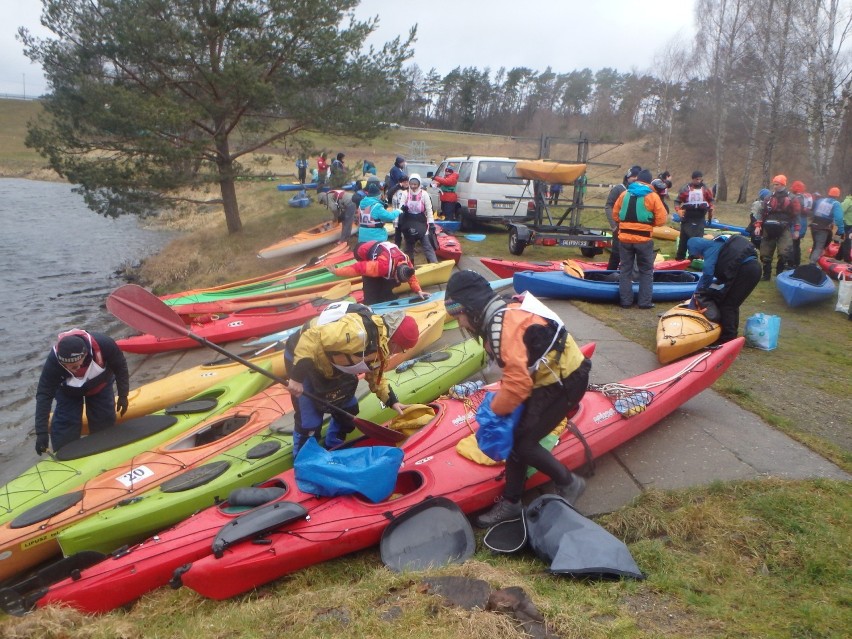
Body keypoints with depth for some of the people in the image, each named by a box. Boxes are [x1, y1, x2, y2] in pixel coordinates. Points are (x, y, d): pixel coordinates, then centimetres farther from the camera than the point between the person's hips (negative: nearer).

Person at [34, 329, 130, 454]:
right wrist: (41, 432, -37)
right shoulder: (53, 361, -41)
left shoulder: (104, 344, -41)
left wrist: (123, 395, -13)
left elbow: (120, 366, -20)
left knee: (105, 425, 7)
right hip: (68, 391, -1)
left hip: (100, 386, 1)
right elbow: (44, 395, -34)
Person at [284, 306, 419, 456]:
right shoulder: (356, 331, -37)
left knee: (347, 411, 12)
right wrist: (297, 377, -36)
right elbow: (311, 338, -39)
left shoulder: (380, 345, -5)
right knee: (309, 422, -7)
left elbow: (375, 375, 13)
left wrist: (392, 401, 7)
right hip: (302, 358, -9)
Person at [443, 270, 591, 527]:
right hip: (546, 378, 10)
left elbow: (518, 382, -29)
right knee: (516, 436, 8)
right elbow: (517, 369, 12)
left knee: (524, 443, -8)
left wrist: (496, 408, -12)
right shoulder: (501, 317, 5)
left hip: (565, 382, -9)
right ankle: (511, 503, 21)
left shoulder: (505, 325, -26)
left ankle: (569, 484, 14)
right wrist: (501, 401, 2)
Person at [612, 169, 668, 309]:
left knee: (625, 269, 13)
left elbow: (615, 213, 10)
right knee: (646, 271, 10)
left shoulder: (624, 194, 4)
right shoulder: (653, 196, -6)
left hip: (624, 238, 3)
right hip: (643, 239, -3)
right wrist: (649, 223, 11)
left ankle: (625, 301, 13)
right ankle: (645, 302, 8)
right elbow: (661, 219, -7)